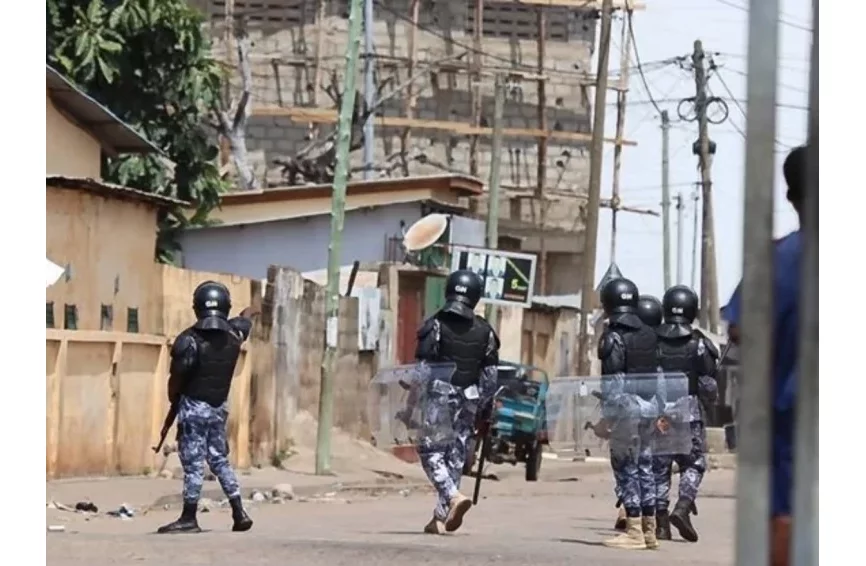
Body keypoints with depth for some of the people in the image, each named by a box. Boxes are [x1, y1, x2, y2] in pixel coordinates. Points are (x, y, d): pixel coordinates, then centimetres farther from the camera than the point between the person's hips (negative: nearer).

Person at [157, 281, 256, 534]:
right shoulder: (234, 334, -2)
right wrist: (249, 311, 47)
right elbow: (245, 318, 23)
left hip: (194, 407, -6)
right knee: (220, 460, 16)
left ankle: (189, 518, 2)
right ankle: (239, 513, 14)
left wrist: (174, 400, 6)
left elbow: (176, 378, -15)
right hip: (219, 407, 6)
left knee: (193, 463, -2)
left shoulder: (190, 339, -18)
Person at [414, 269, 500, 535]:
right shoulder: (484, 331, 4)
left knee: (431, 451, 2)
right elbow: (490, 374, 7)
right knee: (456, 456, 9)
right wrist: (484, 408, 14)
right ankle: (441, 517, 11)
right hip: (468, 400, 4)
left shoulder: (435, 326, -8)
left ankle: (454, 496, -21)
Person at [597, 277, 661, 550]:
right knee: (644, 465, 12)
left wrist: (605, 415, -13)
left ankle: (634, 531, -8)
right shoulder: (650, 335, 12)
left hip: (625, 406, -7)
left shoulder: (613, 337, -10)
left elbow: (612, 381, -15)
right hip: (647, 405, 7)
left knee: (626, 467, -5)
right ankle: (649, 530, 15)